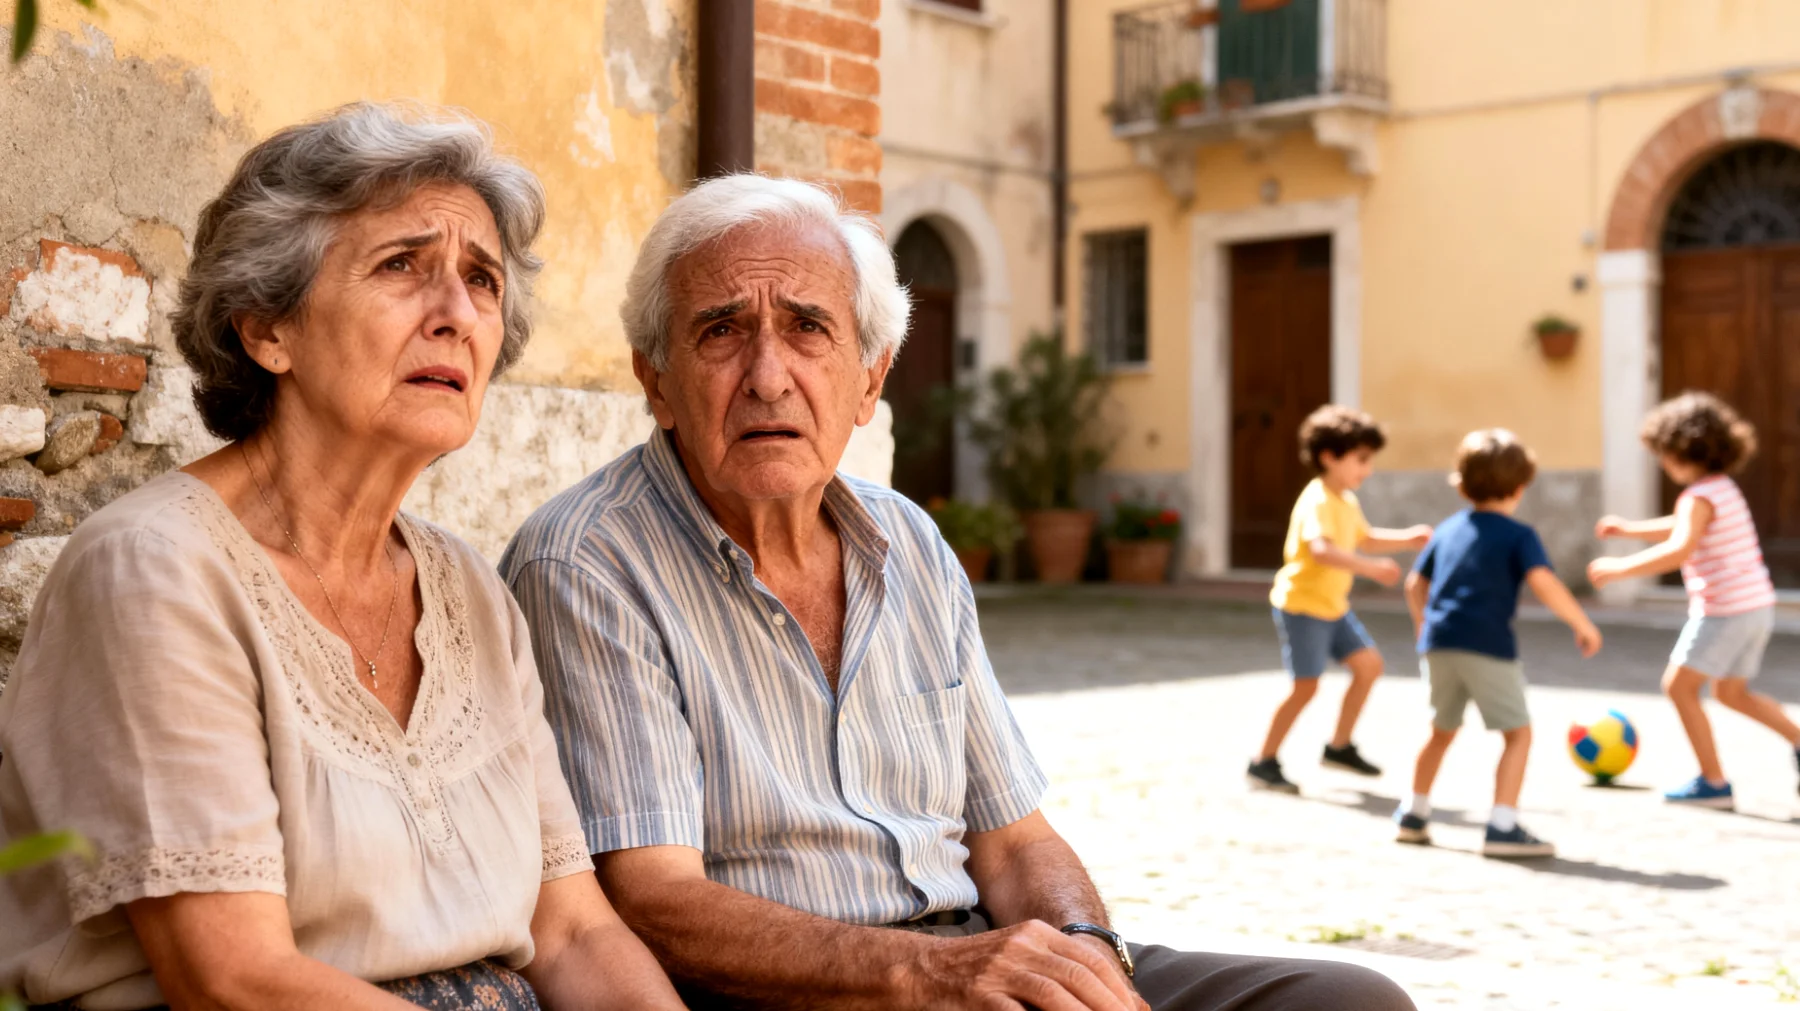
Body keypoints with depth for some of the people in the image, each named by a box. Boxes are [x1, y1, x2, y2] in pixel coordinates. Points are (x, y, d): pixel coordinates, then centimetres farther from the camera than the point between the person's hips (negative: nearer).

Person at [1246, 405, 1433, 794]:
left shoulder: (1346, 500, 11)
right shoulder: (1318, 501, -21)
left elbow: (1364, 539, 28)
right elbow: (1321, 549, -39)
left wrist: (1407, 539, 13)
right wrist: (1372, 568, -45)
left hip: (1333, 605, 10)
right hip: (1301, 604, -10)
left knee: (1368, 664, 9)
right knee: (1306, 686, -9)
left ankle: (1339, 747, 21)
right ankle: (1263, 763, 2)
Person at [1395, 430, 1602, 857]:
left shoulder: (1447, 530, 16)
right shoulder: (1518, 535, -1)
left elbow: (1415, 584, 20)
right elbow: (1544, 582, -16)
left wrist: (1425, 626, 36)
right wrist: (1583, 624, -8)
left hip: (1437, 643, 6)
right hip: (1487, 646, -6)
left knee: (1442, 730, 23)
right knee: (1518, 733, 2)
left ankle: (1414, 815, 28)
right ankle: (1502, 828, -8)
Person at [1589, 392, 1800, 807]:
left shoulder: (1700, 497, -17)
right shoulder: (1724, 488, 14)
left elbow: (1679, 549, -32)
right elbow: (1684, 528, 30)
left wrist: (1620, 569, -28)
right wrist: (1629, 529, 30)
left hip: (1725, 611, -10)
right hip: (1757, 606, 10)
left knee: (1679, 685, -1)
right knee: (1732, 692, 23)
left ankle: (1713, 782, 1)